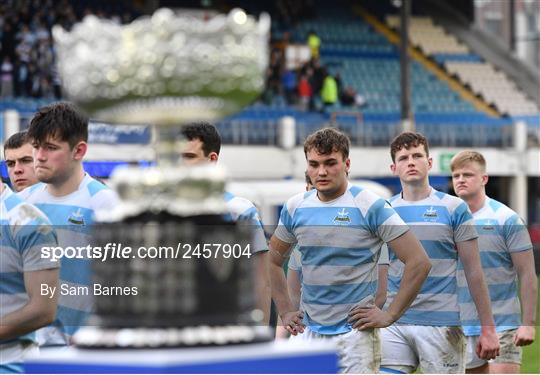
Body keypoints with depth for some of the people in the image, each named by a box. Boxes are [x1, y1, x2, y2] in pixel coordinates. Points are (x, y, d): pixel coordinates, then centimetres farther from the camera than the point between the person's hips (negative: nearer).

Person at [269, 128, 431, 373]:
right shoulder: (295, 207, 6)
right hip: (307, 331, 5)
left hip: (354, 332, -5)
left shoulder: (370, 205, -8)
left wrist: (389, 315, -10)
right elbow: (273, 259, 22)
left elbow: (419, 262, -10)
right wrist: (285, 311, 13)